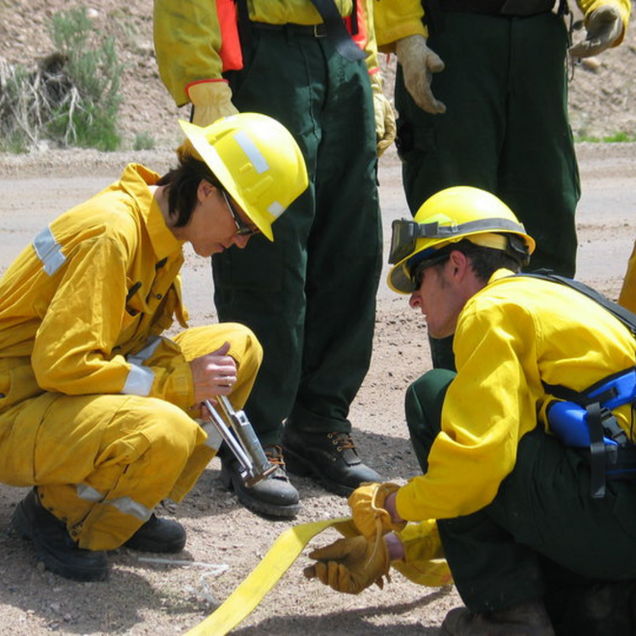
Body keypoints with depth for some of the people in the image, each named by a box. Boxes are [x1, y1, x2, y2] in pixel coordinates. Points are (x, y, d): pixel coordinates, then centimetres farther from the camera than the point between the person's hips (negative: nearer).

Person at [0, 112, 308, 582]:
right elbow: (60, 364, -27)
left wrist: (207, 373, -6)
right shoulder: (110, 233, -24)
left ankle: (122, 511, 5)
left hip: (87, 396, 9)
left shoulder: (161, 231, 5)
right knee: (164, 433, -35)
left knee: (239, 347, 3)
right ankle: (57, 511, -5)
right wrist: (179, 383, -21)